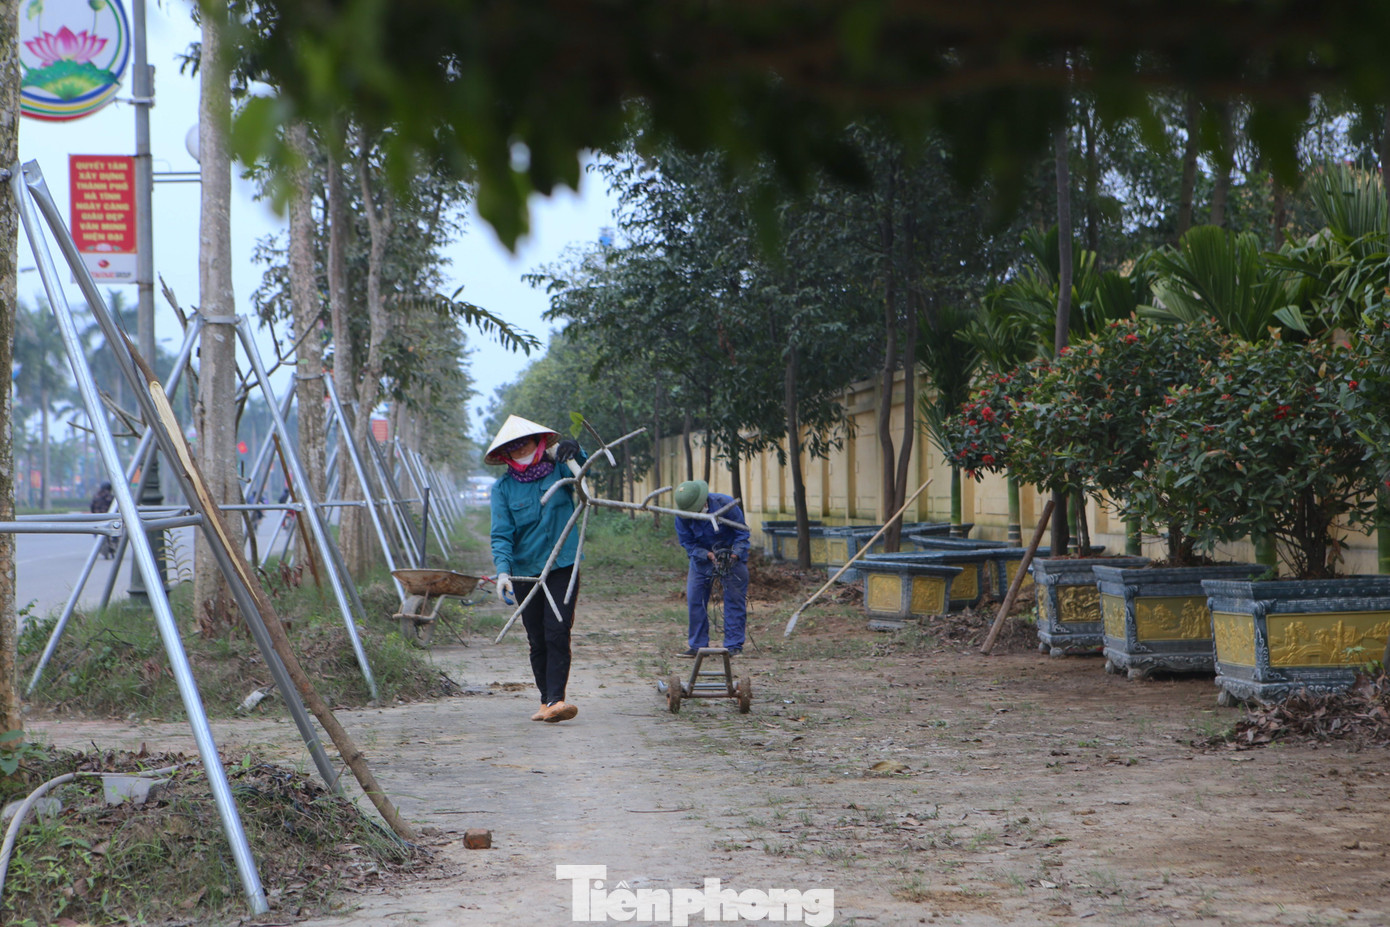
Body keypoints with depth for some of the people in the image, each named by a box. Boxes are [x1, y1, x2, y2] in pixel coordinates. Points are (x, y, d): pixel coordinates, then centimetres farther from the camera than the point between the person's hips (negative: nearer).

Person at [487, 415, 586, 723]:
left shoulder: (558, 471, 3)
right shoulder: (503, 488, 2)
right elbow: (501, 535, -5)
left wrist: (574, 451, -41)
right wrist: (503, 570, -21)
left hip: (562, 567, -2)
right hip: (525, 572, 2)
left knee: (557, 634, -13)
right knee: (537, 641, 7)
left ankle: (556, 700, -19)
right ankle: (546, 700, 18)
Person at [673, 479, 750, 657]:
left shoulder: (725, 504, -24)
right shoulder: (682, 516, -18)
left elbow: (742, 533, -14)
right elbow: (687, 543, -9)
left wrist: (734, 555, -26)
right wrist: (709, 555, -24)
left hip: (732, 554, -2)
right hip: (702, 556, 2)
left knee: (734, 599, -6)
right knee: (694, 599, -4)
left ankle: (734, 645, 0)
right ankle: (698, 645, 5)